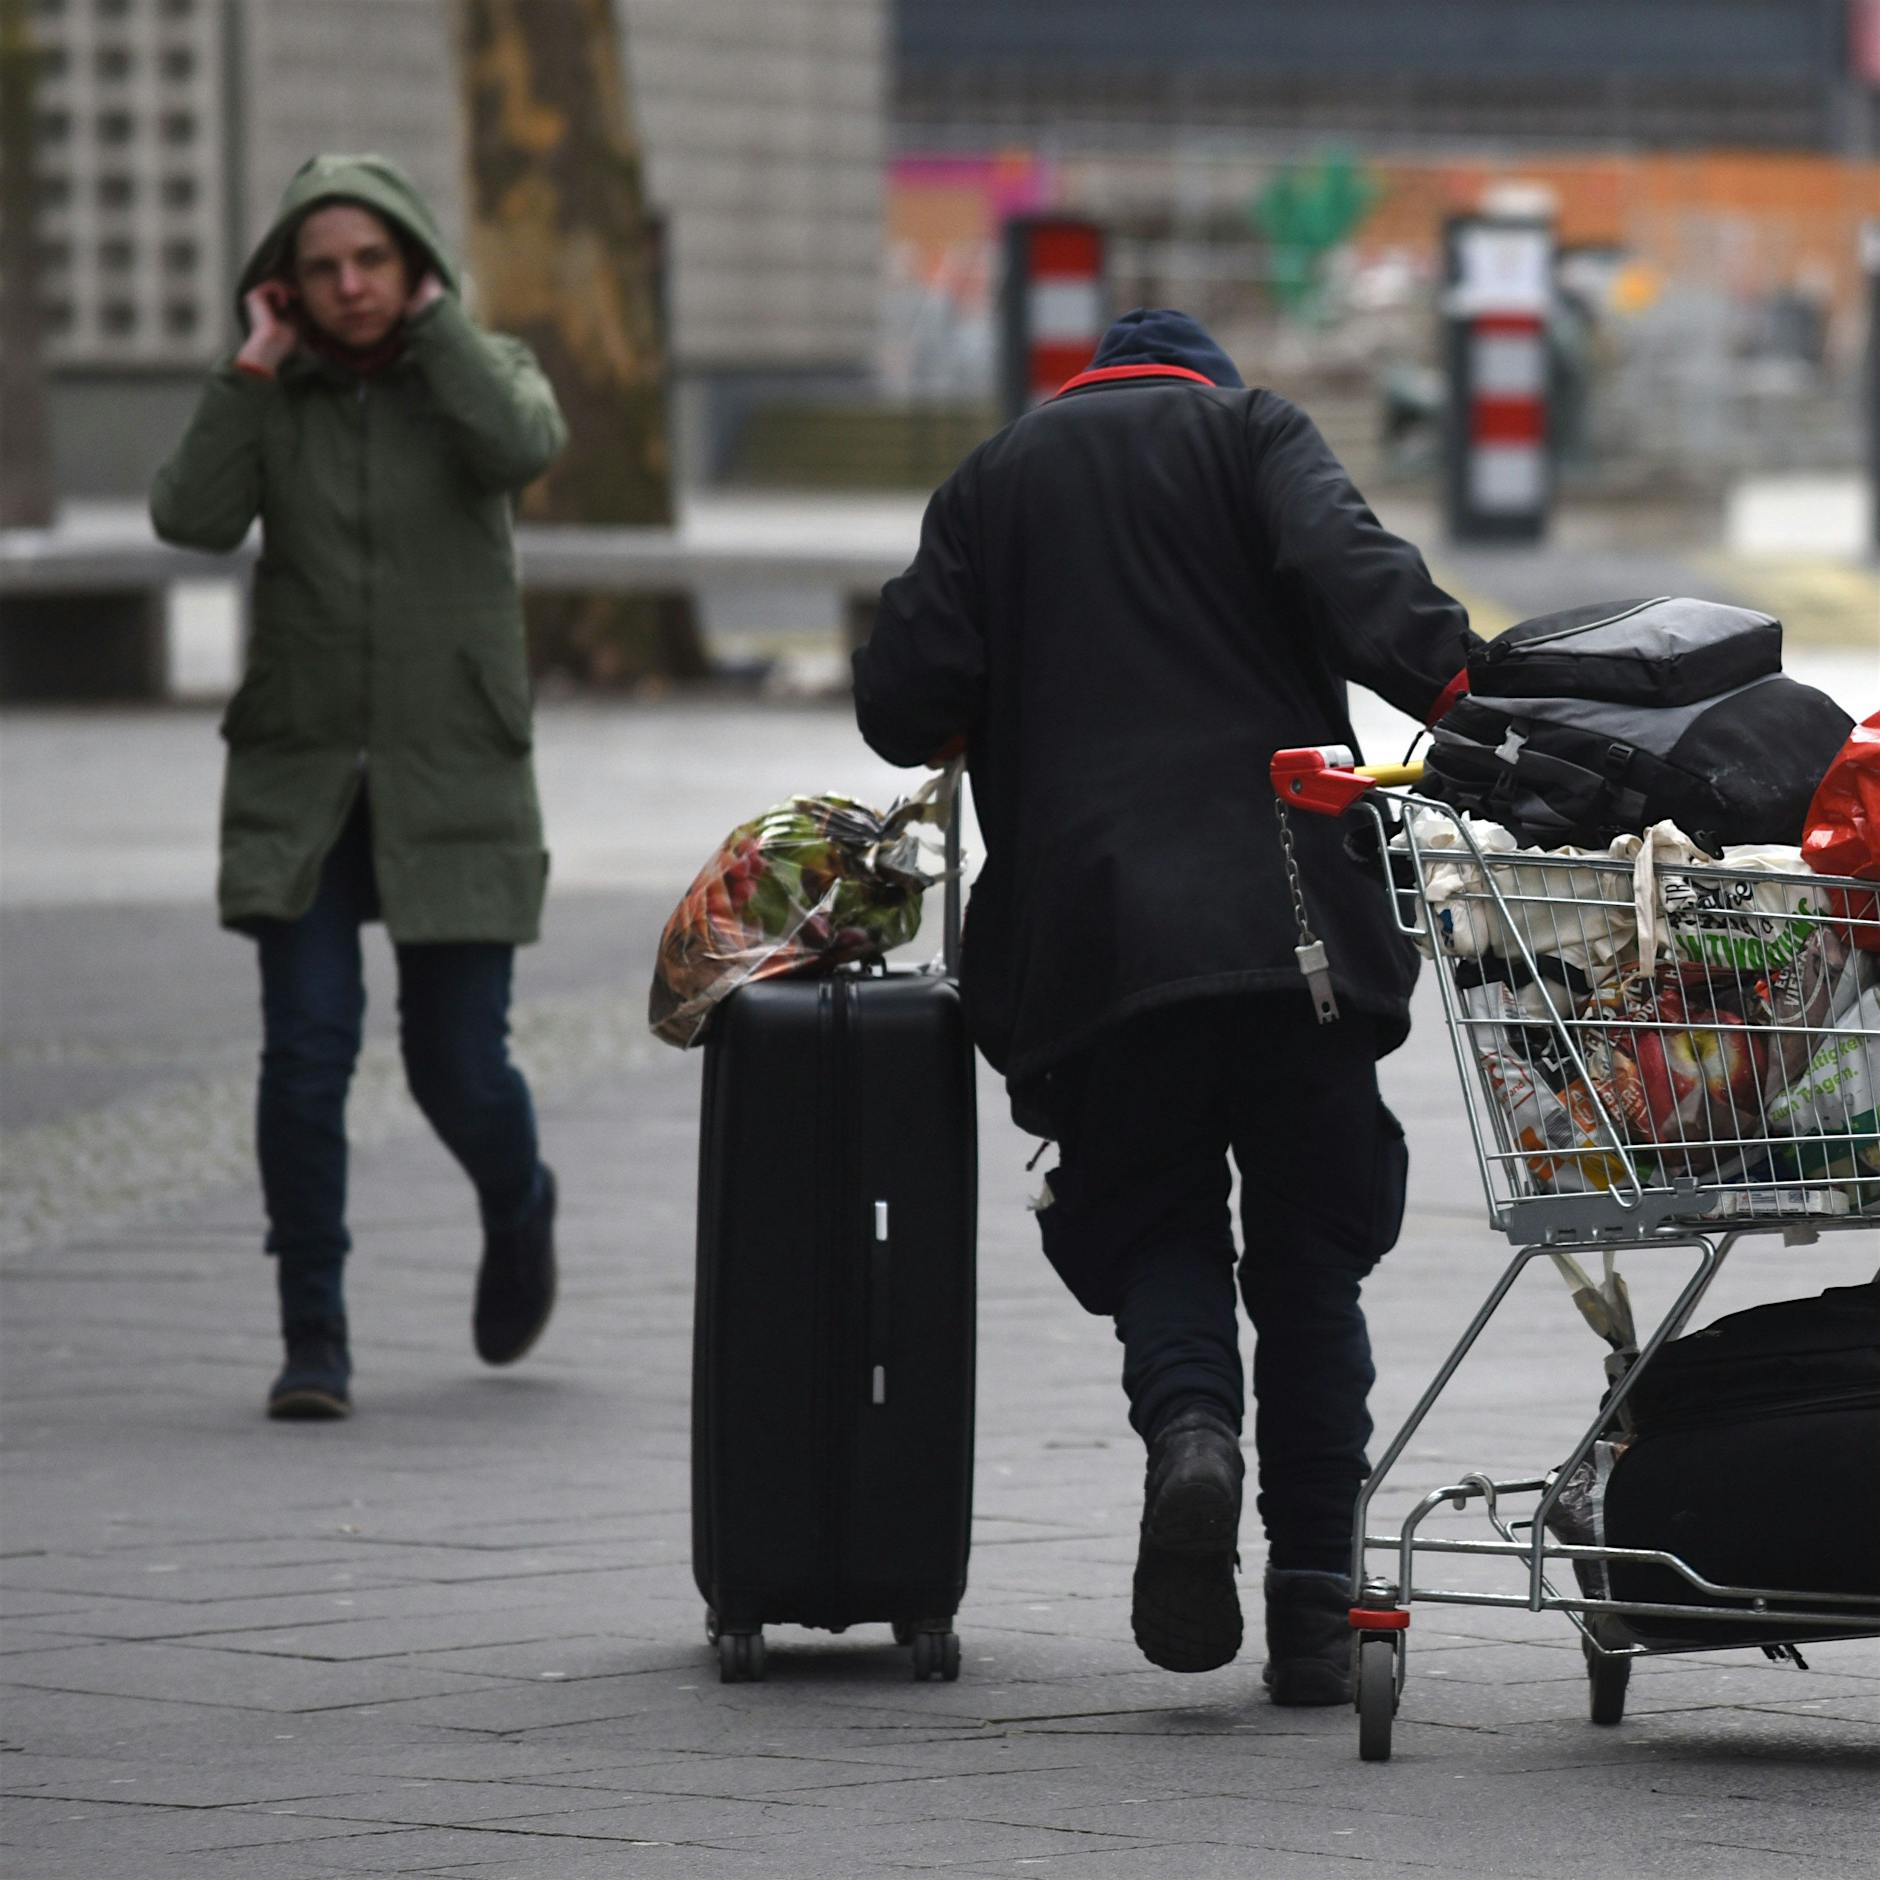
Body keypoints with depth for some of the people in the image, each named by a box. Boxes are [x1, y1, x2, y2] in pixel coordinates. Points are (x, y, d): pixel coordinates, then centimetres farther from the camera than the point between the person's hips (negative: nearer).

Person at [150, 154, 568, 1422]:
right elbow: (191, 518, -12)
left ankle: (518, 1209, 36)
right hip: (302, 777, 1)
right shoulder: (276, 398, 4)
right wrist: (255, 367, -11)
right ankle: (314, 1341, -6)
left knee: (459, 1066, 2)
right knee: (306, 1050, -12)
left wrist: (433, 319, -13)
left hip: (453, 778, -1)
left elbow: (523, 448, -22)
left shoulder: (479, 369, 1)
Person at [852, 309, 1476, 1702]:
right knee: (1310, 1258, 8)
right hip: (1296, 920, -1)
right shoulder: (1254, 432, 12)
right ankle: (1314, 1611, 4)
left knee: (1155, 1226, 14)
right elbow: (1349, 575, -9)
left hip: (1100, 942, 1)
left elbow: (902, 707, 9)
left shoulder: (993, 481, 18)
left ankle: (1191, 1427, -19)